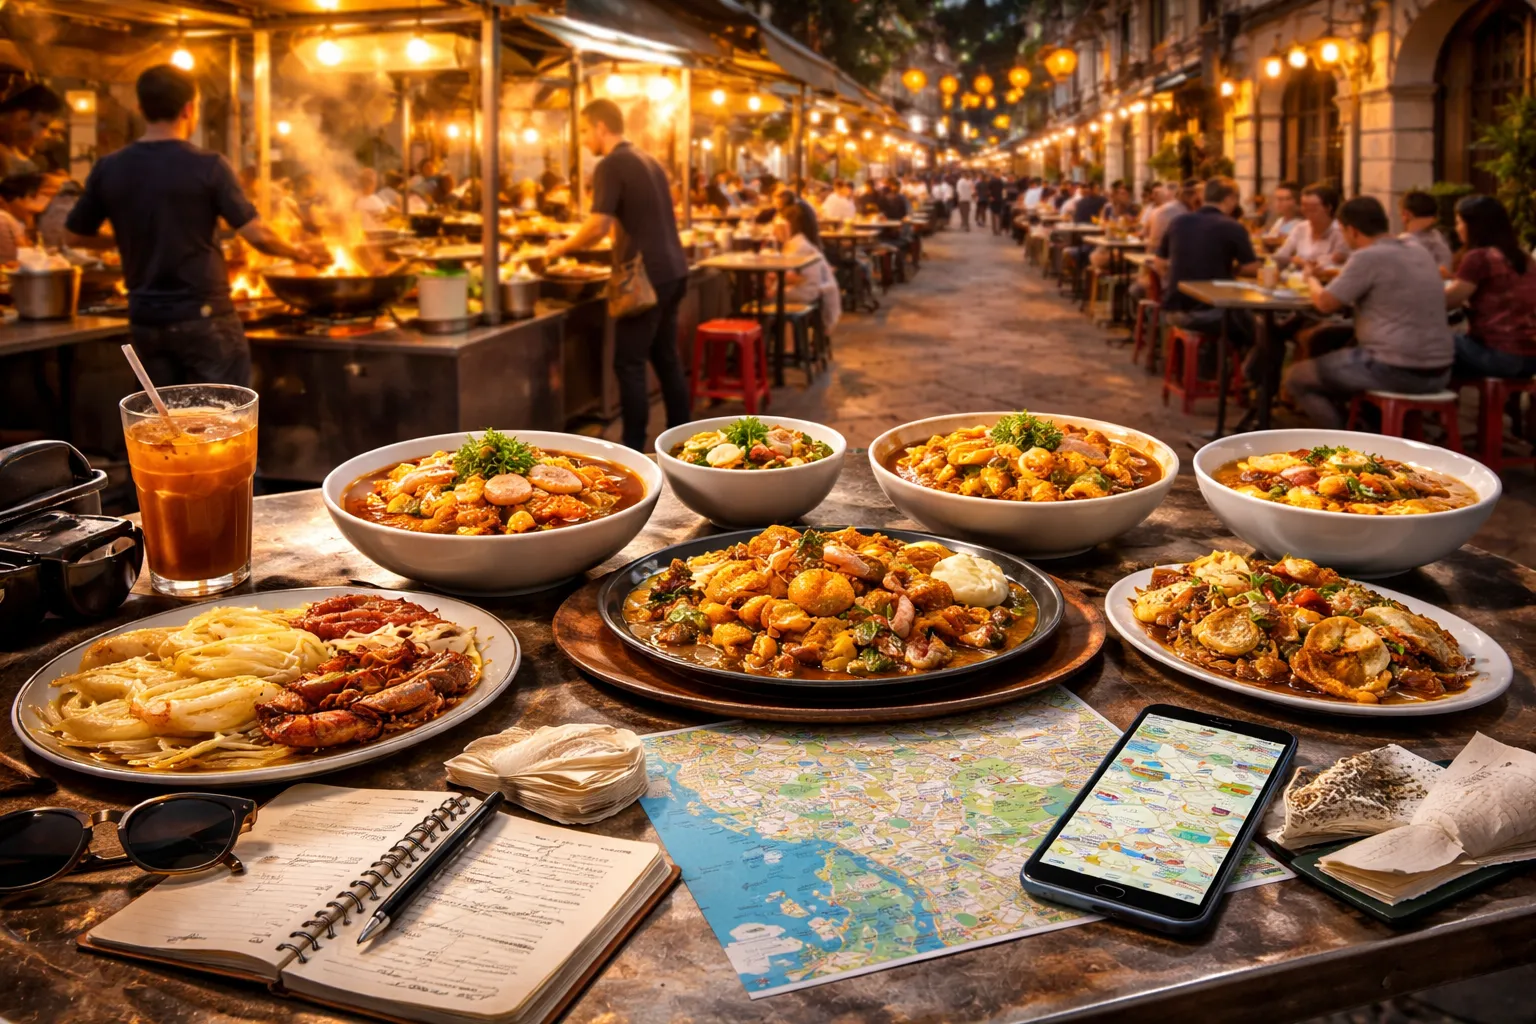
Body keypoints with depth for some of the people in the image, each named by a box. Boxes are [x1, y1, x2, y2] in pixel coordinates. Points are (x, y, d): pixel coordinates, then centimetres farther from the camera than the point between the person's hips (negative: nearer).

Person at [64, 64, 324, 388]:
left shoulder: (108, 169, 1)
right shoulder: (208, 166, -11)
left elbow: (74, 235, 11)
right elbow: (257, 235, -15)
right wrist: (300, 253, 3)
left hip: (146, 320, 5)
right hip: (203, 316, -4)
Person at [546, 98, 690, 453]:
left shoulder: (610, 166, -10)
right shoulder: (648, 161, 16)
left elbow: (599, 226, -18)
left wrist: (563, 247, -2)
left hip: (646, 275, -8)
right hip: (672, 270, 9)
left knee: (629, 364, -2)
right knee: (666, 357, 14)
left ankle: (634, 448, 0)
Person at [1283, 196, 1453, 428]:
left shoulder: (1367, 256, -12)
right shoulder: (1422, 255, 13)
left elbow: (1325, 304, -6)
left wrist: (1312, 280, 14)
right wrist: (1342, 277, 26)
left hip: (1397, 370, -8)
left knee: (1297, 378, 8)